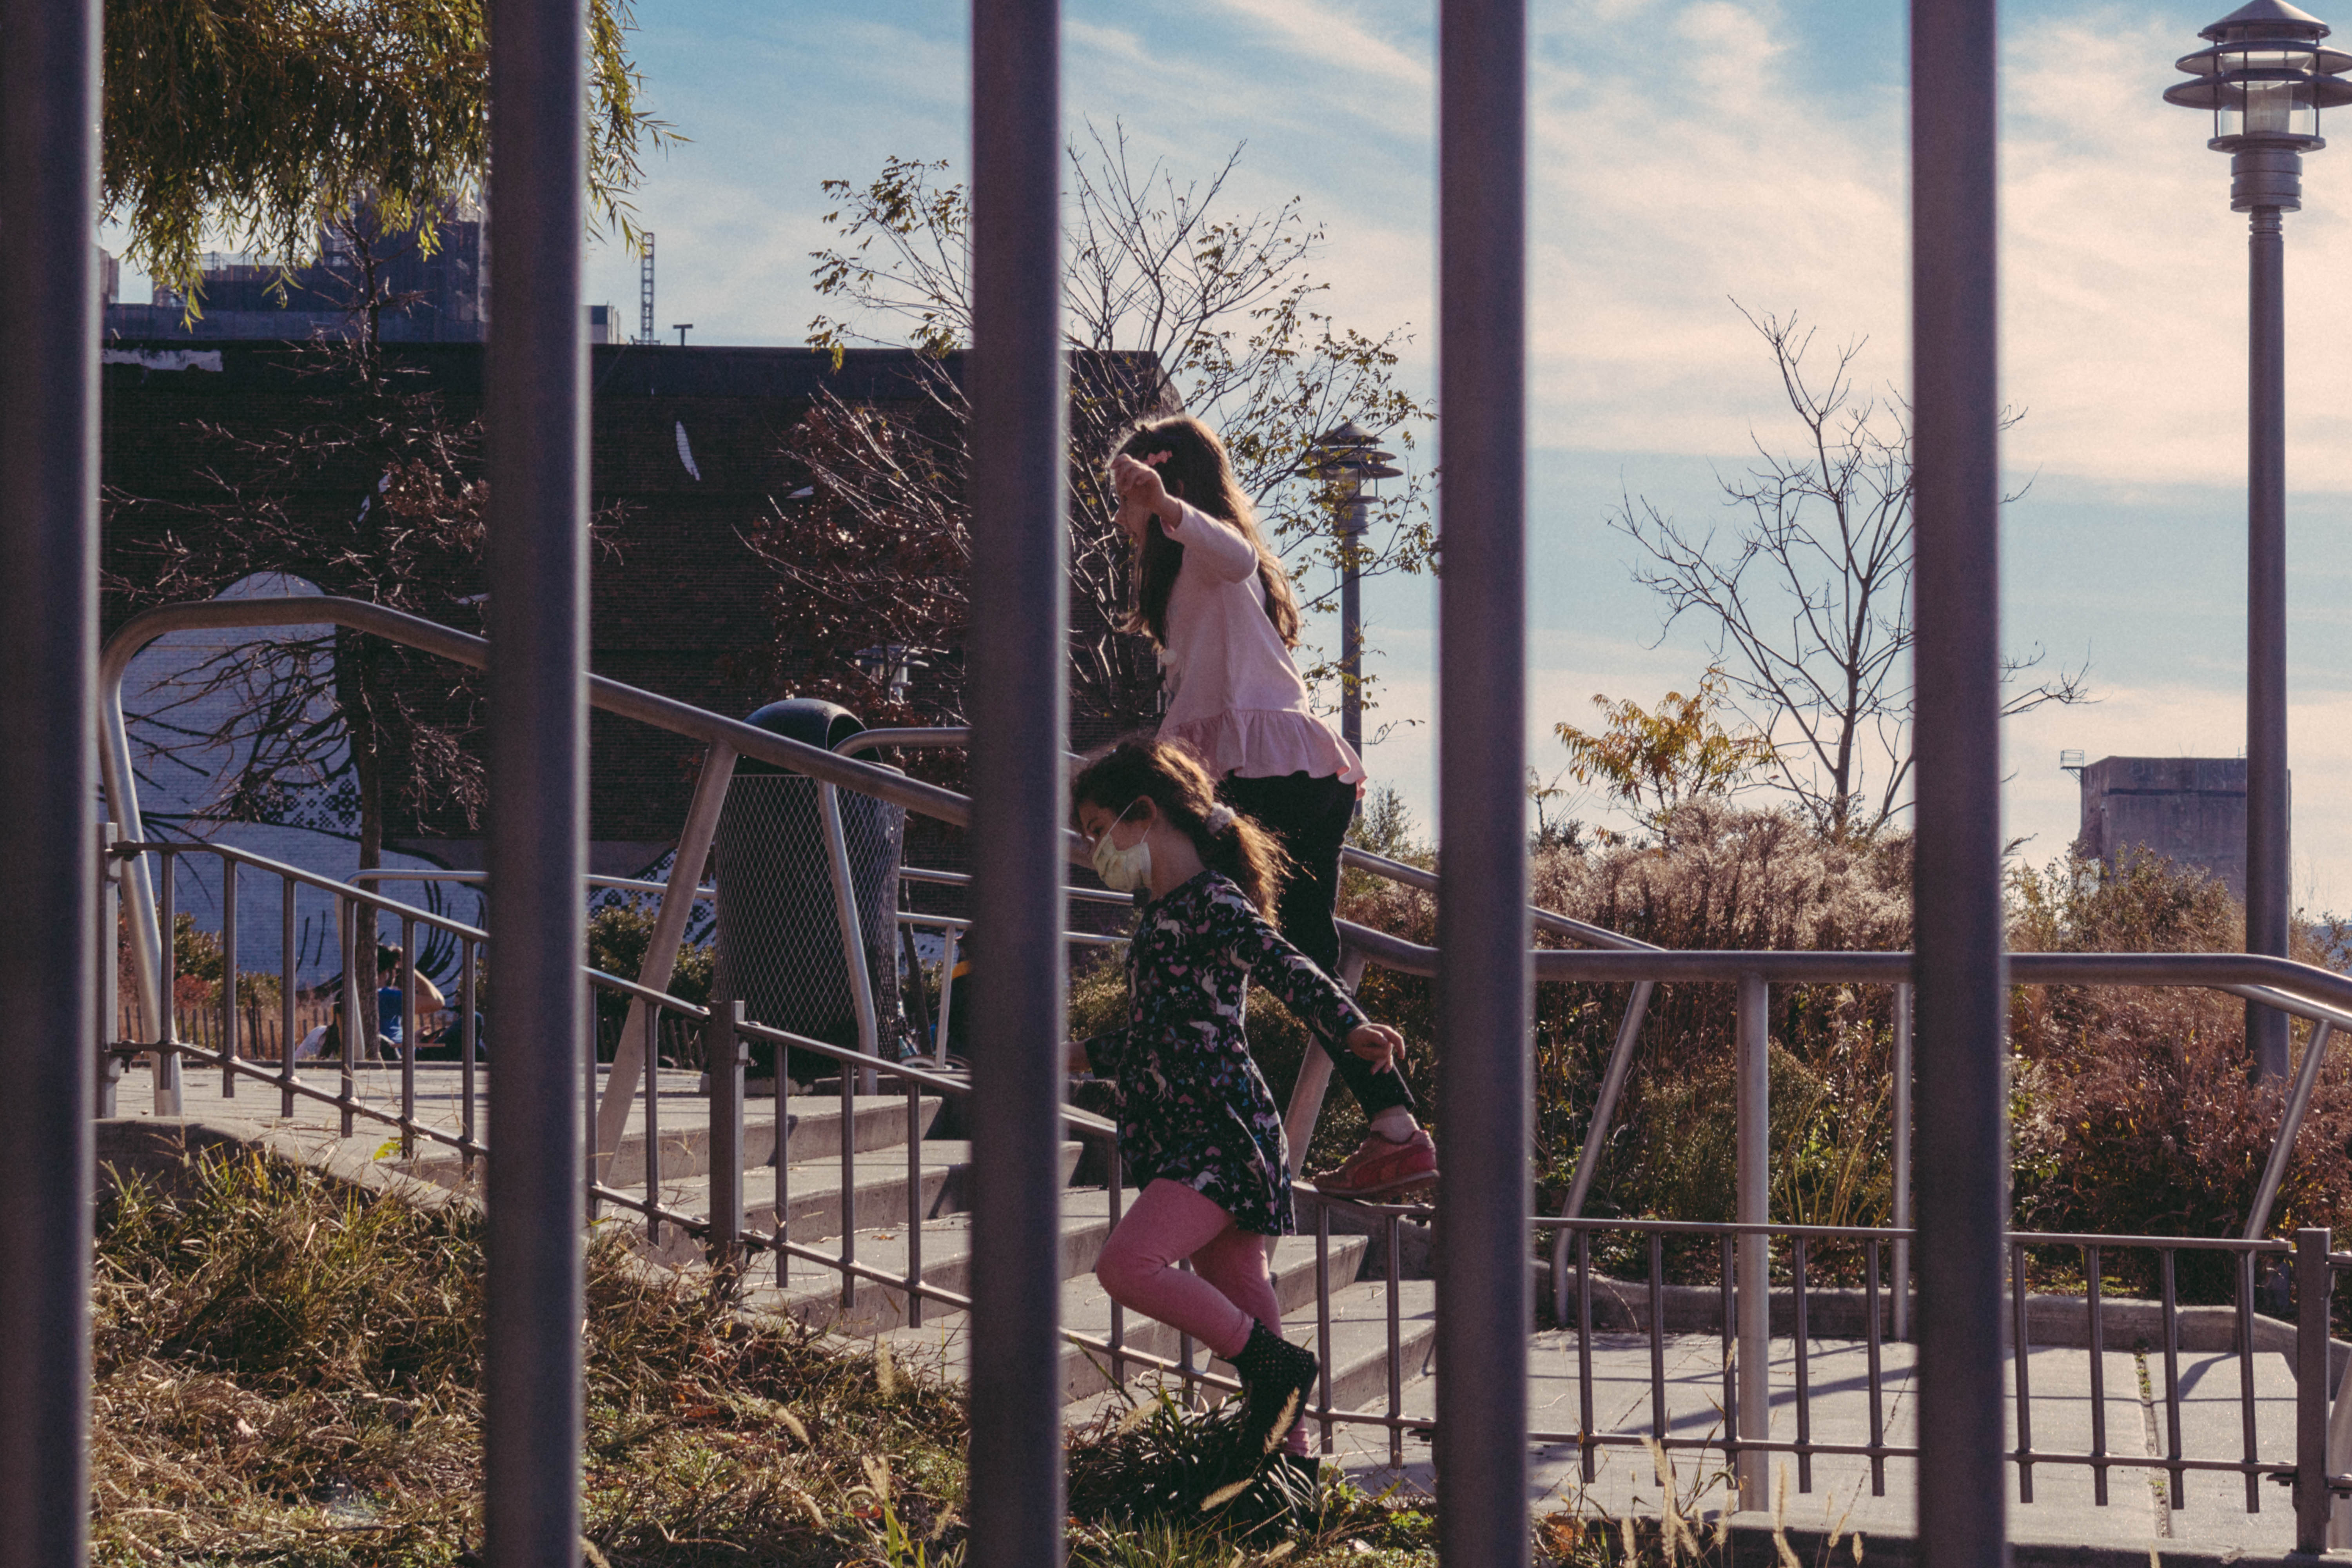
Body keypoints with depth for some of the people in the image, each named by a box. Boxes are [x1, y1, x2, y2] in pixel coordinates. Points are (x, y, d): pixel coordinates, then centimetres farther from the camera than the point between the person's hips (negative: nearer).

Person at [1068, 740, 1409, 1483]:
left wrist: (1351, 1029, -40)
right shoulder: (1160, 912, 19)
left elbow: (1289, 970, -25)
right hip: (1185, 1138, 10)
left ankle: (1276, 1366, -10)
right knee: (1240, 1307, 9)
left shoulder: (1212, 905, -10)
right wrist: (1087, 1056, 39)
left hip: (1222, 1134, -10)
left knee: (1128, 1265, -21)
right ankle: (1292, 1455, 13)